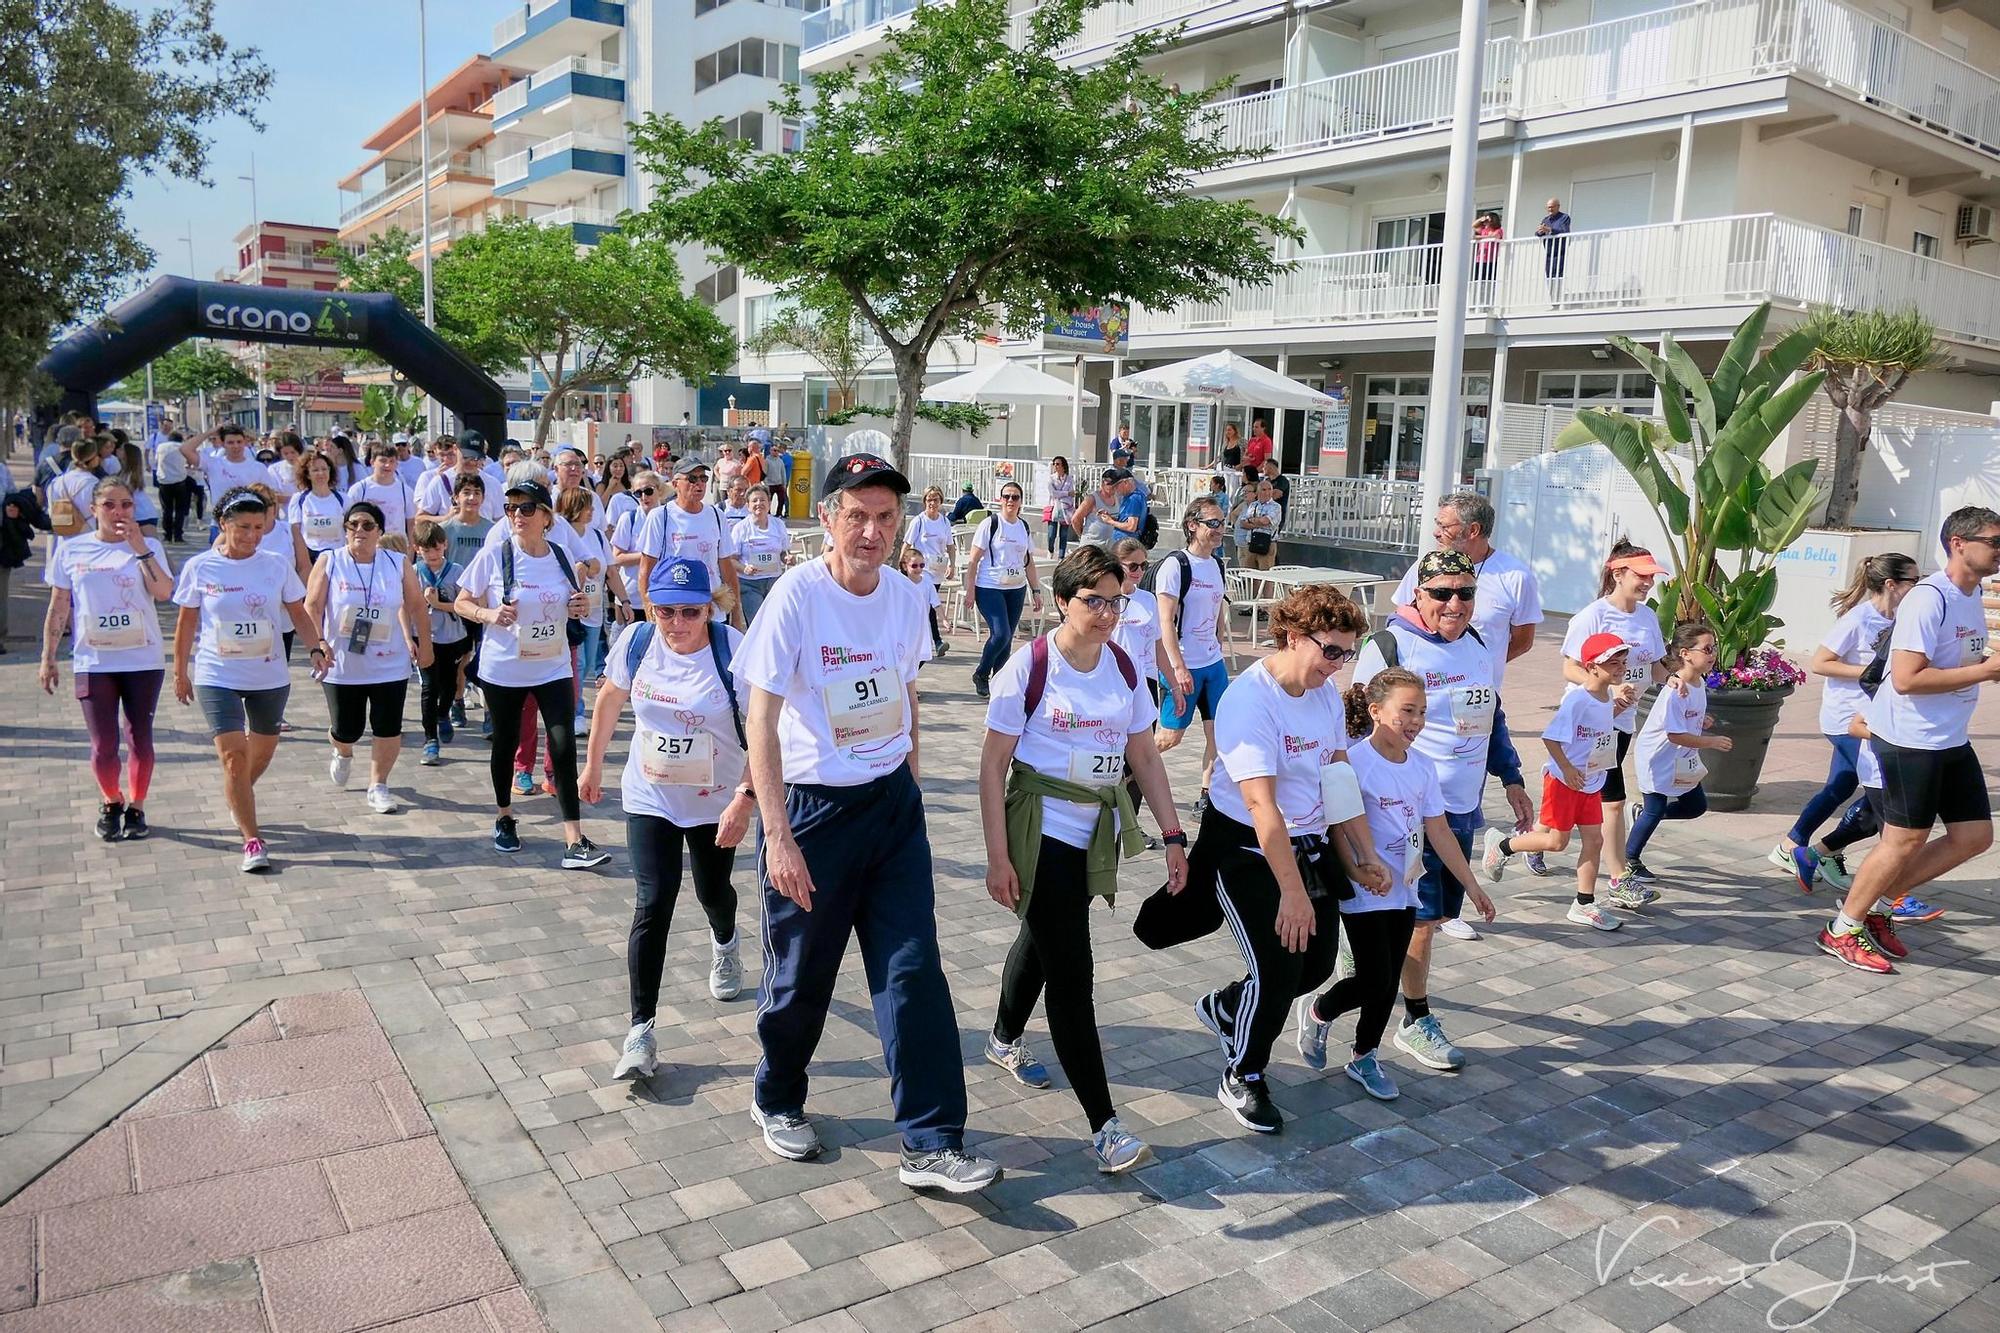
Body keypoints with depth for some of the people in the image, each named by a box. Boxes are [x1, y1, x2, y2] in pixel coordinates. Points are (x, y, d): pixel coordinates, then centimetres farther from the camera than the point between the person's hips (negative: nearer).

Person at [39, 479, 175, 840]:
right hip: (93, 662, 1)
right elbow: (58, 608, 7)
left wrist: (140, 549, -20)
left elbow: (164, 592, -16)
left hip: (144, 659, 0)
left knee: (140, 738, 6)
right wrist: (48, 659, 6)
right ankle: (111, 803, 26)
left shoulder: (148, 547, 1)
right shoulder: (71, 550, 4)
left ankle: (136, 807, 23)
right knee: (103, 745, 0)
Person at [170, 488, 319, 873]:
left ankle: (238, 800, 48)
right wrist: (180, 671, 8)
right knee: (234, 757, -11)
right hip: (217, 677, -2)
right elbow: (186, 622, 5)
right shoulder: (199, 567, -4)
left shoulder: (277, 566, -1)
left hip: (269, 677, 2)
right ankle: (253, 841, -5)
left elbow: (298, 613, 3)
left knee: (261, 754, 16)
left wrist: (316, 646, -15)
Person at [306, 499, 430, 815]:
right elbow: (312, 607, -5)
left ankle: (378, 785, 17)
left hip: (390, 667, 1)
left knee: (388, 729, -1)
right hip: (341, 667, -1)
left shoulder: (398, 565, -2)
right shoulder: (329, 563, -4)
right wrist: (319, 643, -17)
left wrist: (424, 645, 8)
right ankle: (342, 754, 44)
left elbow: (417, 606, 6)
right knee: (345, 730, 8)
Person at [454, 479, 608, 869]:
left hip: (553, 668, 1)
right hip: (502, 669, -1)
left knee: (564, 747, -8)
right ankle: (504, 818, 39)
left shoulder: (561, 557, 0)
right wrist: (488, 614, -21)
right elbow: (462, 603, -1)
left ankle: (574, 843, -8)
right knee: (506, 744, 14)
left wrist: (578, 609, -8)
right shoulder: (494, 555, -8)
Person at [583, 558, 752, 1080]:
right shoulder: (636, 640, -12)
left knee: (713, 893, 19)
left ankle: (725, 943, 57)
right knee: (653, 904, -9)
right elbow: (610, 698, 7)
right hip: (649, 799, 1)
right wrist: (593, 764, 13)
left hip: (716, 801, -1)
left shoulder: (734, 651, -24)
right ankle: (641, 1030, -1)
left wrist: (744, 799, -32)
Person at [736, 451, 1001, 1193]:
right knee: (802, 974, 11)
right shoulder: (797, 595, -15)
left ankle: (931, 1146, 8)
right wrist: (778, 836, -20)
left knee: (913, 975, 1)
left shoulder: (906, 598, 1)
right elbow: (761, 720, -16)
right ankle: (777, 1100, 38)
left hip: (893, 804, 4)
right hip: (812, 805, -4)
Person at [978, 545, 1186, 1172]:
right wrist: (997, 857, -15)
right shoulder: (1029, 667, -14)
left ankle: (1005, 1040, 49)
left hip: (1099, 831, 6)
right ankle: (1103, 1124, -2)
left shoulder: (1124, 667, 1)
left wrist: (1173, 836, 2)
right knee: (1070, 969, -7)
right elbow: (993, 764, -12)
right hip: (1043, 832, -6)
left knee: (1043, 936, 23)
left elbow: (1144, 756, 7)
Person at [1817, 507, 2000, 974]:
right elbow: (1906, 678, -26)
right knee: (1905, 840, 0)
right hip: (1910, 740, -9)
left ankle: (1877, 904, 22)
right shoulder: (1929, 599, -19)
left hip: (1951, 741, 9)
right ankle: (1842, 930, 15)